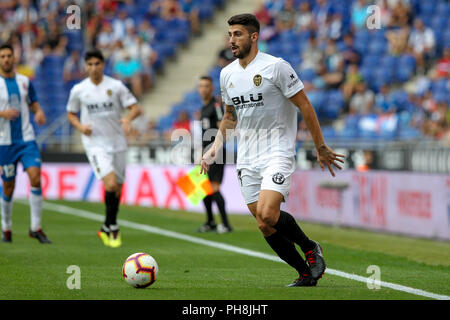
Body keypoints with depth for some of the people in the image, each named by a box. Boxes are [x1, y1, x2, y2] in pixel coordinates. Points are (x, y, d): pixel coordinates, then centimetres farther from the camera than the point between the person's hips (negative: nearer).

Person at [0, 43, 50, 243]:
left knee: (35, 177, -14)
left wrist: (39, 113, -6)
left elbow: (34, 103, 17)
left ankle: (36, 228, -8)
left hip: (27, 139, 2)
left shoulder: (24, 81, 8)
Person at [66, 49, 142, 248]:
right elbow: (71, 114, 14)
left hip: (117, 143, 2)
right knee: (111, 183, -21)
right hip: (95, 144, -2)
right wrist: (80, 126, -7)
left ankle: (106, 229, 29)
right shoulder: (78, 90, 1)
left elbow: (136, 108, -2)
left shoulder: (116, 86, -1)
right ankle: (113, 227, -4)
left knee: (117, 189, 9)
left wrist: (128, 118, -24)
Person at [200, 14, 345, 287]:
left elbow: (305, 106, -6)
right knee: (266, 227, 1)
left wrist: (321, 148, -5)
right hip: (247, 160, 6)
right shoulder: (227, 74, 10)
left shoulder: (276, 67, -9)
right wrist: (216, 148, 10)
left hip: (278, 154, -6)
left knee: (267, 215, -25)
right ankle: (306, 274, 16)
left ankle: (310, 248, 1)